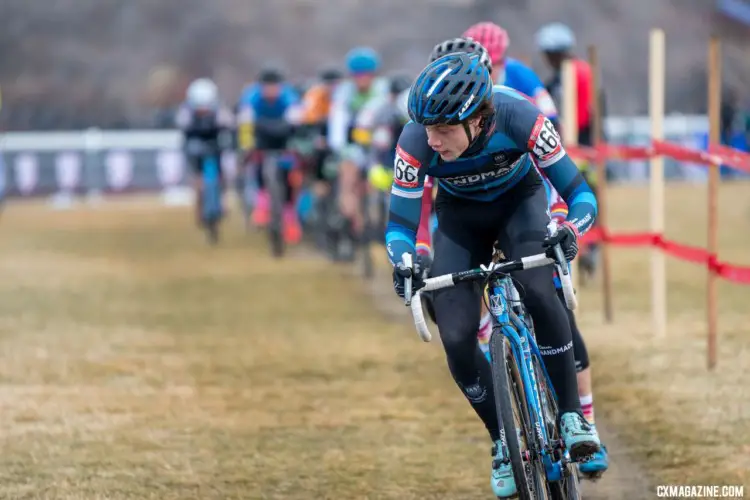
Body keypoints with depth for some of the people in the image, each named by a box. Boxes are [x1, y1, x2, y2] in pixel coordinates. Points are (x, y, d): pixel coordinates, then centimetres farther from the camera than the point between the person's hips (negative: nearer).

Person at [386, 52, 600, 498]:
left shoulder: (519, 119, -35)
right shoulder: (416, 143, -31)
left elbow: (582, 196, -28)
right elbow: (401, 223, -20)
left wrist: (569, 230, -49)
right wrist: (403, 263, -41)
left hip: (520, 198, -2)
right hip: (461, 214, 2)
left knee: (540, 294, -31)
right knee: (456, 337, -14)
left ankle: (572, 415, -14)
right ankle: (504, 443, 8)